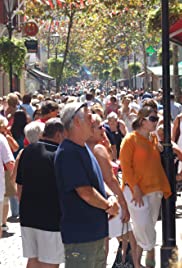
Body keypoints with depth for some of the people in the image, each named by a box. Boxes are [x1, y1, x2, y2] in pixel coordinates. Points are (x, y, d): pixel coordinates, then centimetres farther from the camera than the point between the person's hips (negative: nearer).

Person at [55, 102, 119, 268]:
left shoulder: (84, 148, 11)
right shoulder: (68, 153, -20)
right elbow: (86, 193, -23)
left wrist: (108, 202, -1)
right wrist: (109, 206, -7)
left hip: (97, 230, 10)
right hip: (80, 235, -10)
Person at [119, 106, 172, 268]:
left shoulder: (154, 139, 12)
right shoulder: (130, 139, -8)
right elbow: (125, 166, -12)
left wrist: (164, 187, 10)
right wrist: (135, 188, -17)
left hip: (155, 189, 7)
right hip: (136, 189, -6)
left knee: (149, 224, 10)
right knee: (143, 224, -12)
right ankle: (150, 251, 10)